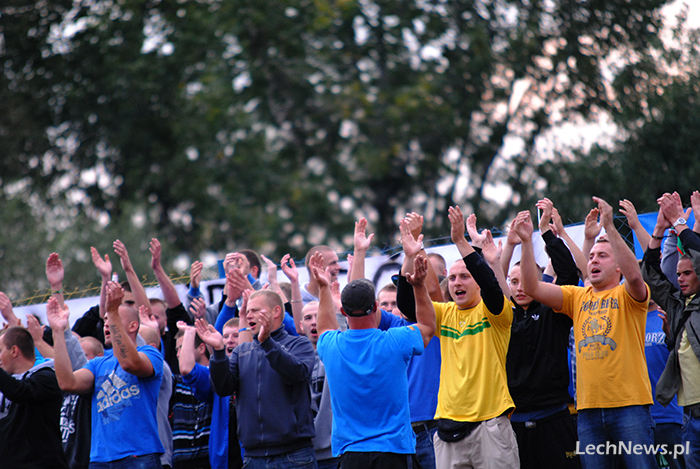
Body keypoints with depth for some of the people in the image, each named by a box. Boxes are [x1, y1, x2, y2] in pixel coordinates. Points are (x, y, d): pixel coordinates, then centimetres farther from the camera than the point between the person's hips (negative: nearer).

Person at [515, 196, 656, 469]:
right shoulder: (578, 297, 15)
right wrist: (526, 241, -5)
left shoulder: (628, 296, 1)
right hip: (588, 408, 5)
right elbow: (532, 287, 5)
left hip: (629, 404, -5)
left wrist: (609, 228, -27)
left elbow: (633, 274, -22)